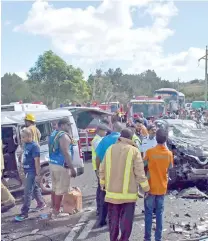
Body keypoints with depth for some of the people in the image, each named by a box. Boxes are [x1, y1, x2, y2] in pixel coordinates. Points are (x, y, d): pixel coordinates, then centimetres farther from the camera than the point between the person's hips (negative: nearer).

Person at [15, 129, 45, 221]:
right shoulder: (26, 145, 7)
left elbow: (37, 161, -21)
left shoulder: (34, 146, -20)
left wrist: (38, 174, -21)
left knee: (27, 192, -5)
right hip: (28, 171, 9)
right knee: (35, 188, 21)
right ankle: (41, 204, 37)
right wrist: (24, 170, 19)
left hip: (32, 172, -9)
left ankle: (24, 213, 1)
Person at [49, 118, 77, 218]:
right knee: (60, 190, 0)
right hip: (61, 166, -9)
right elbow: (66, 153, -23)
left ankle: (54, 208, 30)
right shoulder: (64, 136, -17)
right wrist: (72, 168, -19)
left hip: (52, 164, 10)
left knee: (55, 188, 19)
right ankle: (56, 212, 7)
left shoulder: (53, 134, 12)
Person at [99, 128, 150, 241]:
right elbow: (139, 173, -11)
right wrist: (146, 188, -1)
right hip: (128, 192, -4)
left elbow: (102, 169, 8)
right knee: (126, 219, 6)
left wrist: (103, 184, 21)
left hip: (112, 191, 4)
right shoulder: (134, 151, -10)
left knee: (113, 218, 16)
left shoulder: (110, 149, 3)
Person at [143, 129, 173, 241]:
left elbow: (144, 165, -4)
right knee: (159, 213, 12)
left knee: (148, 213, 8)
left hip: (151, 187, -2)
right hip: (162, 188, 2)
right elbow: (169, 169, 5)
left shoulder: (150, 152, -14)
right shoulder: (169, 154, -6)